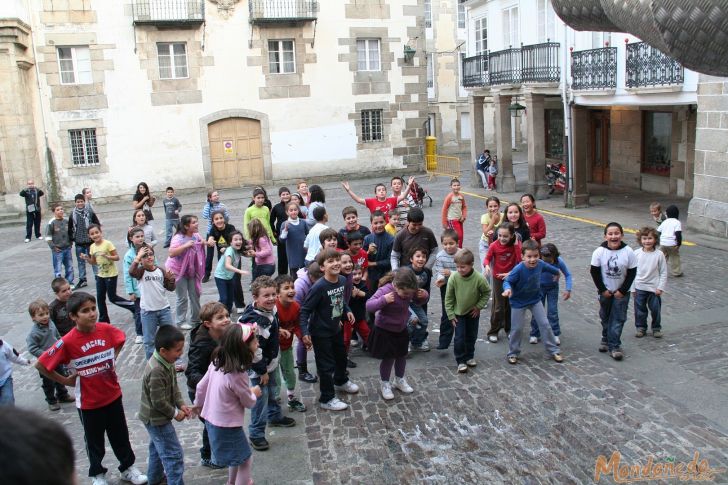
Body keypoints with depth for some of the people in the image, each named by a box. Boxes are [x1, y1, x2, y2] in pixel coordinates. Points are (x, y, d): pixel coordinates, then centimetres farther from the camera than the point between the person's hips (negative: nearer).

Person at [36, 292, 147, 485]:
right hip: (88, 402, -3)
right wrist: (65, 380, -10)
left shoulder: (106, 329, -13)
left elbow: (121, 339, 10)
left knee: (120, 435, 19)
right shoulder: (68, 342, -23)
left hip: (113, 395, 3)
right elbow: (41, 365, -16)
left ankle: (128, 468, 39)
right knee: (94, 440, 18)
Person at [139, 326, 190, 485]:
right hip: (156, 418, -10)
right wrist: (175, 413, -15)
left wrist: (181, 404, -5)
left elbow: (174, 385, 5)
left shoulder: (167, 360, -6)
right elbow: (159, 402, -29)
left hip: (156, 416, 10)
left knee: (158, 447, 29)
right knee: (174, 454, -2)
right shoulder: (156, 371, -35)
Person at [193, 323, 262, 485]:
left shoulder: (217, 363, -8)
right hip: (227, 426, -9)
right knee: (245, 461, 11)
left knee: (237, 455, 30)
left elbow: (201, 386, 5)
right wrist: (254, 393, 8)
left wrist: (198, 404, 24)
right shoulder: (237, 376, -30)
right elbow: (248, 402, -14)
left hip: (211, 419, 9)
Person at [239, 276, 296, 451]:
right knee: (261, 398, 2)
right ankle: (256, 434, 17)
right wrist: (262, 371, -21)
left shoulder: (270, 310, -6)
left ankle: (275, 416, 51)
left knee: (273, 392, 27)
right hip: (258, 367, -9)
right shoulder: (255, 321, -34)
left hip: (272, 362, 9)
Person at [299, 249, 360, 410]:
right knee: (327, 365, 5)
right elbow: (305, 310, -24)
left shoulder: (342, 280, -8)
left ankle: (340, 381, 55)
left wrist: (347, 311, 1)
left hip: (336, 328, 8)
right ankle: (327, 399, 24)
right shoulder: (319, 287, -29)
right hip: (321, 333, -7)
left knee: (341, 356, 27)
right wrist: (305, 333, -29)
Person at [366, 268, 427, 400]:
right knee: (388, 358, 4)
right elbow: (369, 306, -32)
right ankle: (385, 384, 27)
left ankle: (399, 380, 42)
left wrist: (424, 296, -16)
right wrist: (384, 300, -46)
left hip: (401, 330, 6)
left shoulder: (410, 290, -12)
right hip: (384, 331, -6)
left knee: (402, 356, 18)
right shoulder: (385, 290, -29)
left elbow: (419, 302, 6)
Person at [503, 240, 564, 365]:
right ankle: (513, 353, 25)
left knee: (545, 324, 7)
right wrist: (507, 289, -48)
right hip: (519, 302, -4)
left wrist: (557, 272, 27)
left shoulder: (540, 264, -16)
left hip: (535, 300, 4)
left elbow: (549, 267, 7)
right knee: (517, 328, 6)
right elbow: (507, 281, -25)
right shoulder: (518, 269, -32)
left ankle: (554, 350, 23)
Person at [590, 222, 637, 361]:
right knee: (605, 317, 15)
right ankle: (606, 339, 35)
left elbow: (632, 273, -7)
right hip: (605, 292, 1)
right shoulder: (599, 252, -13)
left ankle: (614, 346, 6)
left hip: (621, 292, -1)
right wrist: (602, 290, -8)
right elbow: (594, 272, -6)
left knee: (618, 319, 0)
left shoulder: (628, 252, -14)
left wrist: (622, 290, -9)